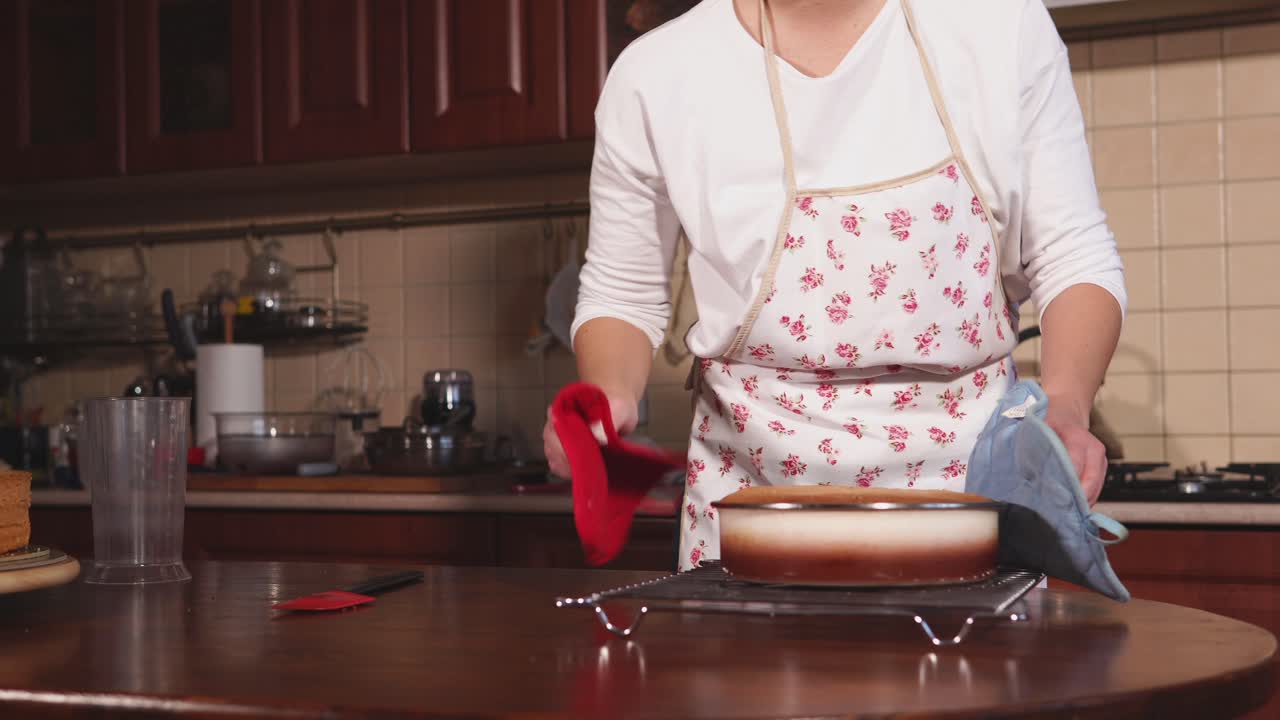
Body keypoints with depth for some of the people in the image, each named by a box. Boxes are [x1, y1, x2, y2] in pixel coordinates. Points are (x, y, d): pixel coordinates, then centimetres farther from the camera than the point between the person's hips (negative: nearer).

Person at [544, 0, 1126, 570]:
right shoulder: (656, 71, -4)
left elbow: (1076, 256, 0)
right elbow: (622, 297, 7)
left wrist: (1065, 403, -18)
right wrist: (611, 396, -14)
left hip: (965, 478, 1)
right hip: (755, 489, 0)